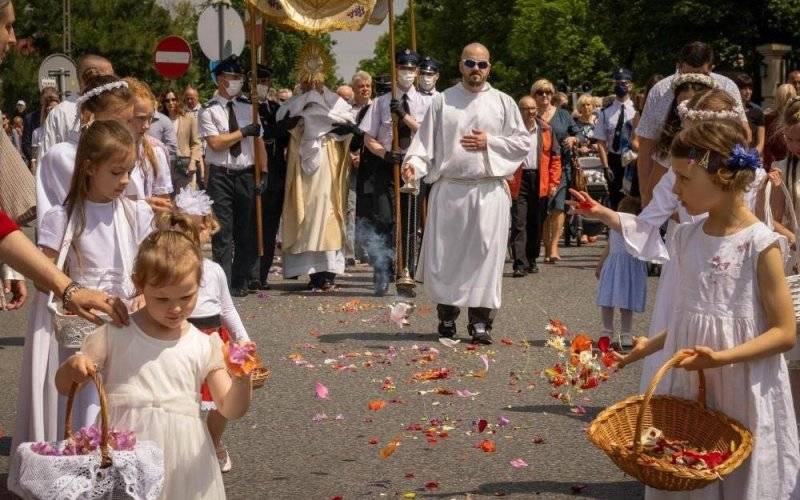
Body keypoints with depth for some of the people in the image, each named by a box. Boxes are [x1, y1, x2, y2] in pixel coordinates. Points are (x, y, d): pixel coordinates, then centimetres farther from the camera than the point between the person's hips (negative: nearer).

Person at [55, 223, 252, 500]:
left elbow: (231, 410, 4)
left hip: (183, 457, 1)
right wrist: (73, 366, -17)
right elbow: (63, 386, 6)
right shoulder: (115, 336, 1)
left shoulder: (204, 345, 4)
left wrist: (241, 379, -17)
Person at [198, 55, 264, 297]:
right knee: (222, 232, -2)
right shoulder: (209, 110, -2)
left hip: (246, 175, 3)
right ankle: (223, 283, 3)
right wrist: (243, 132, -11)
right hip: (220, 175, -3)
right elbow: (216, 143, -10)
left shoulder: (248, 107, 8)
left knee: (246, 231, 6)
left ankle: (240, 283, 16)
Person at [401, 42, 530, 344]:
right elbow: (425, 140, 2)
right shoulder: (442, 102, 8)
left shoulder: (503, 103, 9)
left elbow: (523, 143, 7)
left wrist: (490, 142, -5)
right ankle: (447, 315, 16)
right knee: (444, 254, 3)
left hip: (489, 191, 0)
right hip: (449, 190, 0)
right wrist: (414, 163, -16)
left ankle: (481, 320, 3)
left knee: (485, 253, -3)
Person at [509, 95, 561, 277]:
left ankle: (531, 260, 23)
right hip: (519, 181, -3)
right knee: (519, 223, -9)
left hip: (540, 181, 3)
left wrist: (553, 182, 2)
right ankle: (520, 264, -12)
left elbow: (555, 157, 9)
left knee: (536, 224, 11)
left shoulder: (545, 130, 9)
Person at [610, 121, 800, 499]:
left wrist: (721, 357, -23)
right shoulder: (686, 237, 5)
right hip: (687, 386, 6)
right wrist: (650, 346, 10)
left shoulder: (760, 244, -13)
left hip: (743, 395, -6)